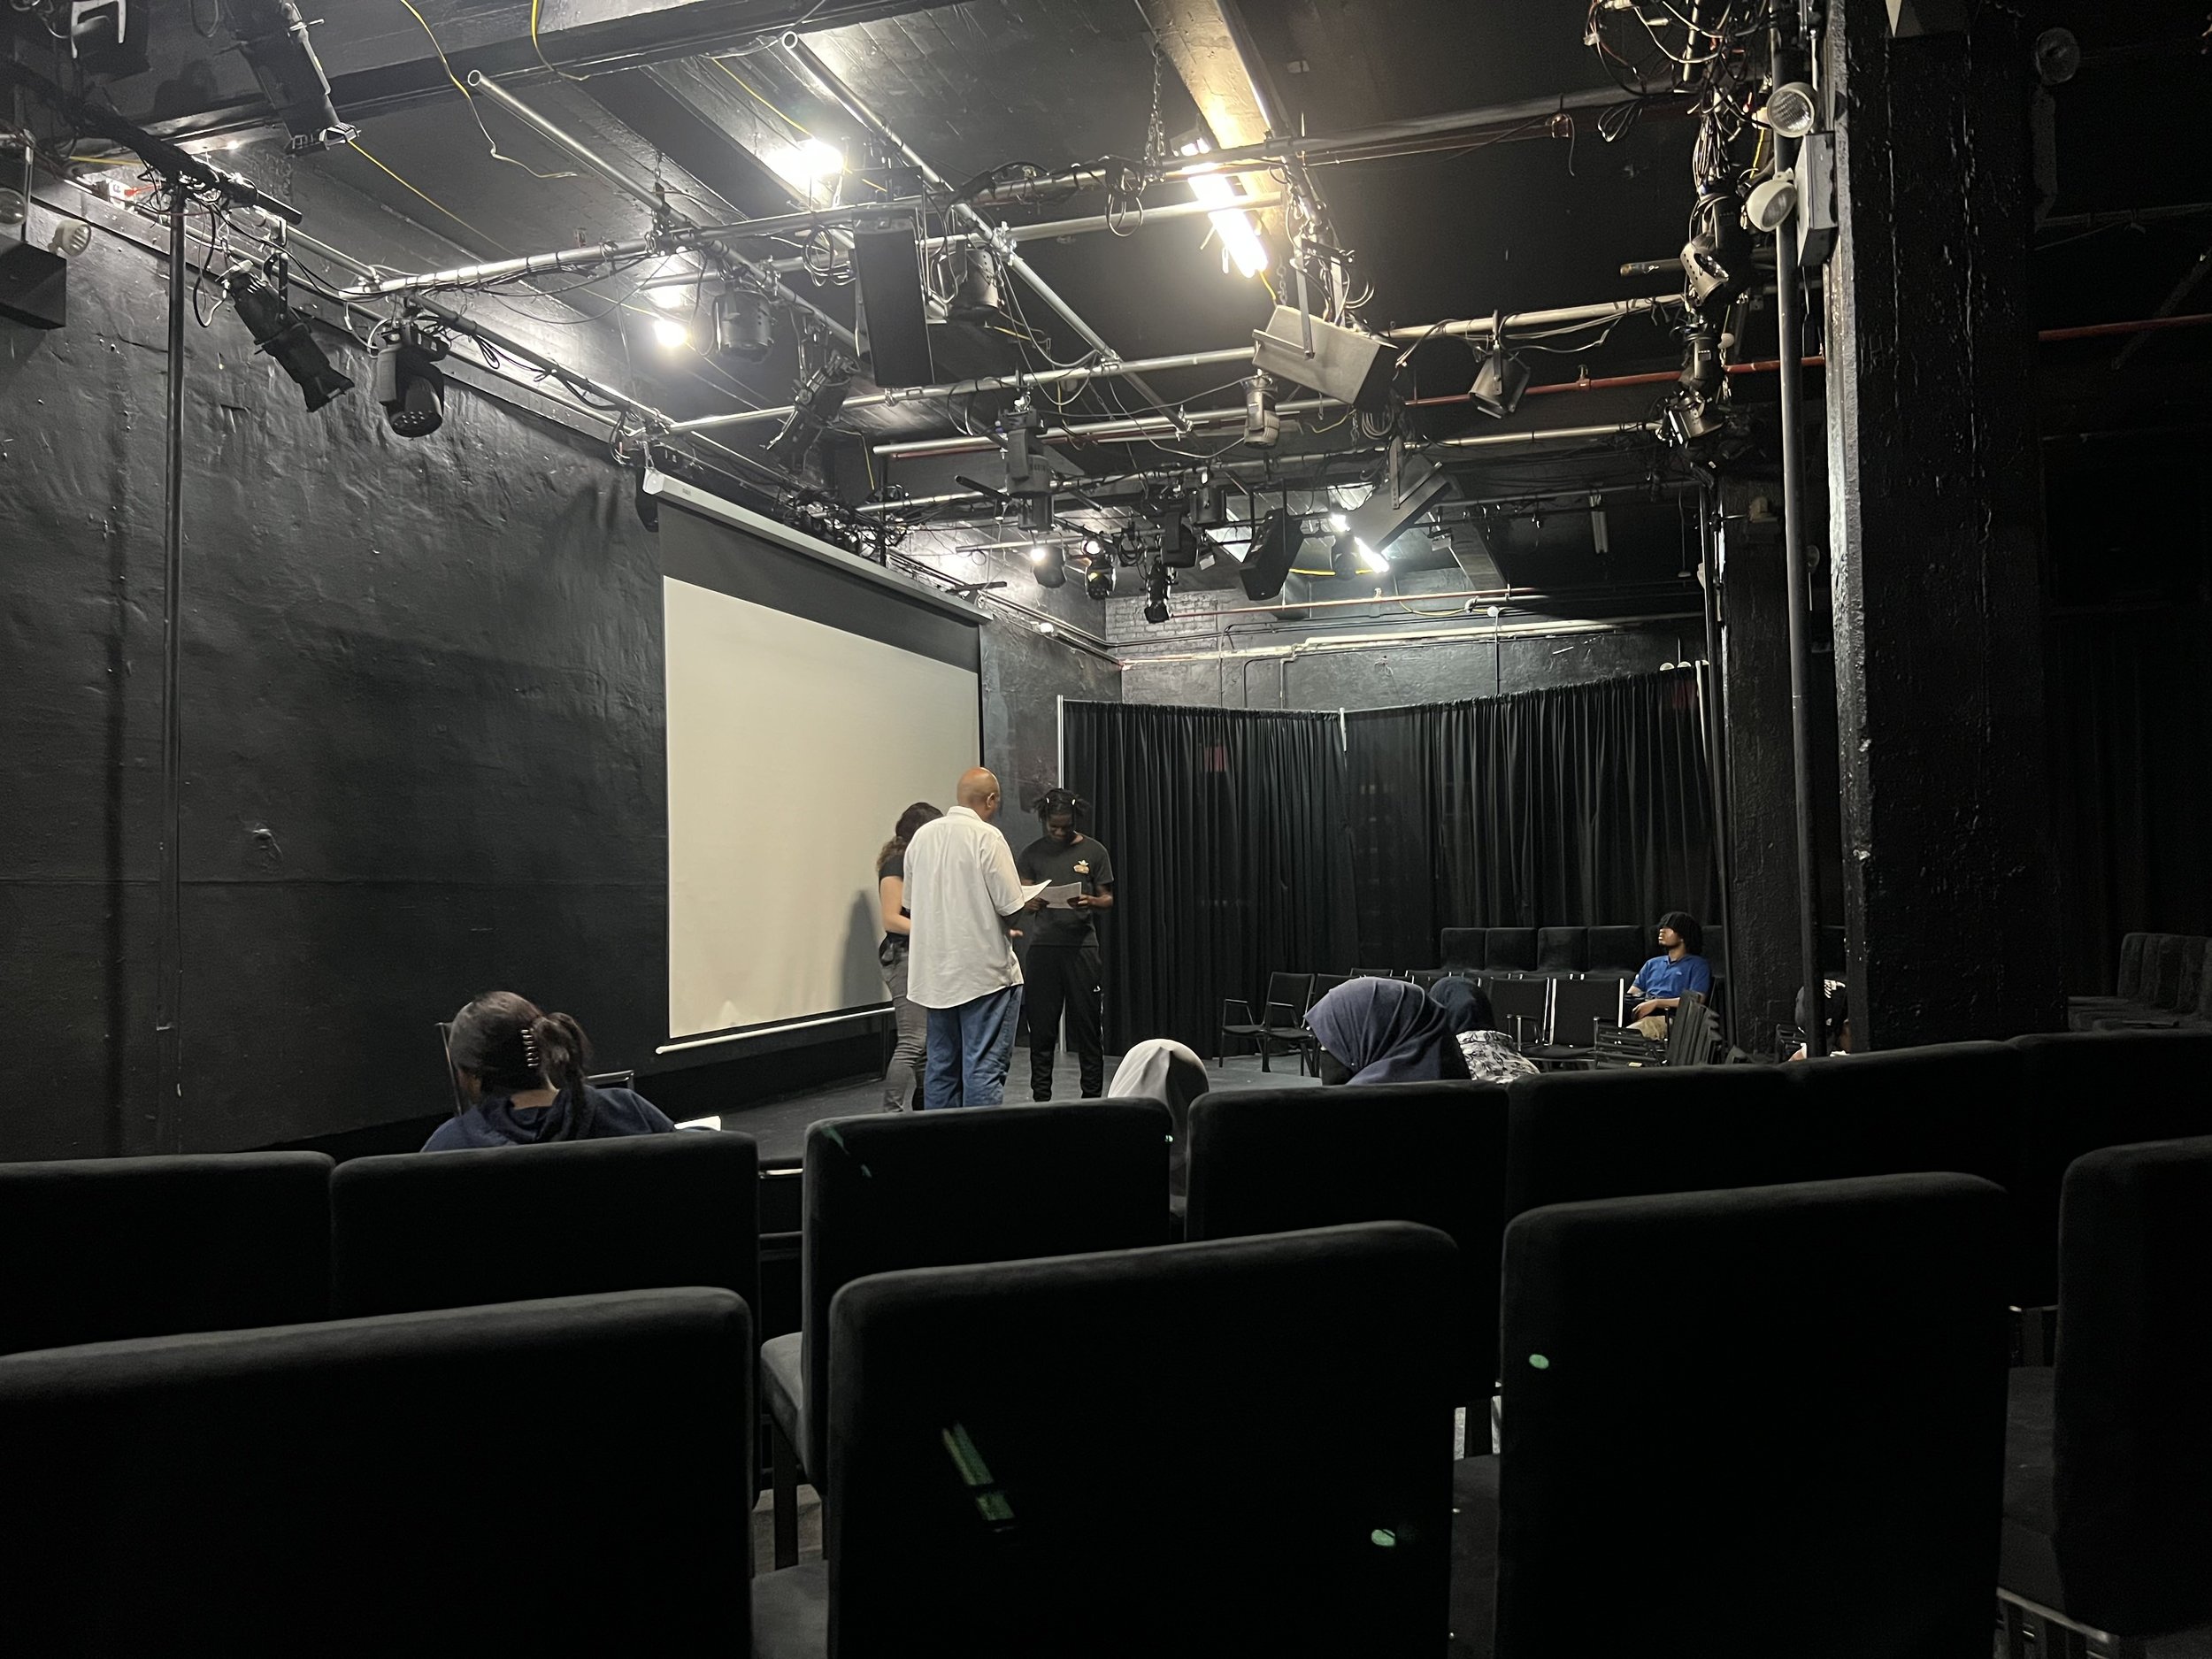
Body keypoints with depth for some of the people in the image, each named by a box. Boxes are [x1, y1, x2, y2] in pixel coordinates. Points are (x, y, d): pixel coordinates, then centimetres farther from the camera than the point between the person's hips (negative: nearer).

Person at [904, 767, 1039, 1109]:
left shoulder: (922, 836, 6)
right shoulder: (987, 837, -13)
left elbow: (911, 905, 13)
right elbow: (1010, 907, -16)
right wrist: (1029, 904, 5)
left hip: (935, 973, 6)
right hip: (983, 971, -6)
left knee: (941, 1065, 14)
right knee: (984, 1066, -2)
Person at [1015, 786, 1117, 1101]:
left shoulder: (1094, 852, 5)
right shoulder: (1032, 853, 8)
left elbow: (1108, 899, 7)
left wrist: (1090, 902, -16)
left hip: (1081, 946, -1)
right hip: (1043, 947, 1)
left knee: (1087, 1025, 1)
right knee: (1041, 1027, 3)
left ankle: (1092, 1095, 10)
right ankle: (1040, 1097, 11)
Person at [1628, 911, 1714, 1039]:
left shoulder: (1698, 965, 13)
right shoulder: (1652, 964, 32)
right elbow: (1631, 994, 26)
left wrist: (1656, 1003, -12)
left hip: (1669, 1018, -6)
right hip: (1640, 1015, 6)